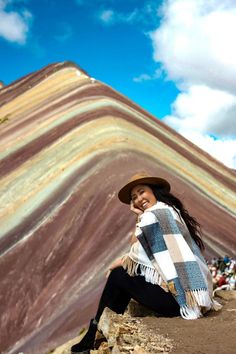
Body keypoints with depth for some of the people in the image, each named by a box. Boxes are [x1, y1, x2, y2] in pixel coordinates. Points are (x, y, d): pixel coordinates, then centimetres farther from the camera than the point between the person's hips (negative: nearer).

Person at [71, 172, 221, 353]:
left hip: (178, 297, -9)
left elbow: (138, 255, -5)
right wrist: (140, 217, 12)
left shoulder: (153, 215, -11)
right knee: (128, 271, 18)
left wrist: (121, 262, 12)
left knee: (118, 274, 4)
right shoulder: (171, 210, 16)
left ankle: (94, 335, 20)